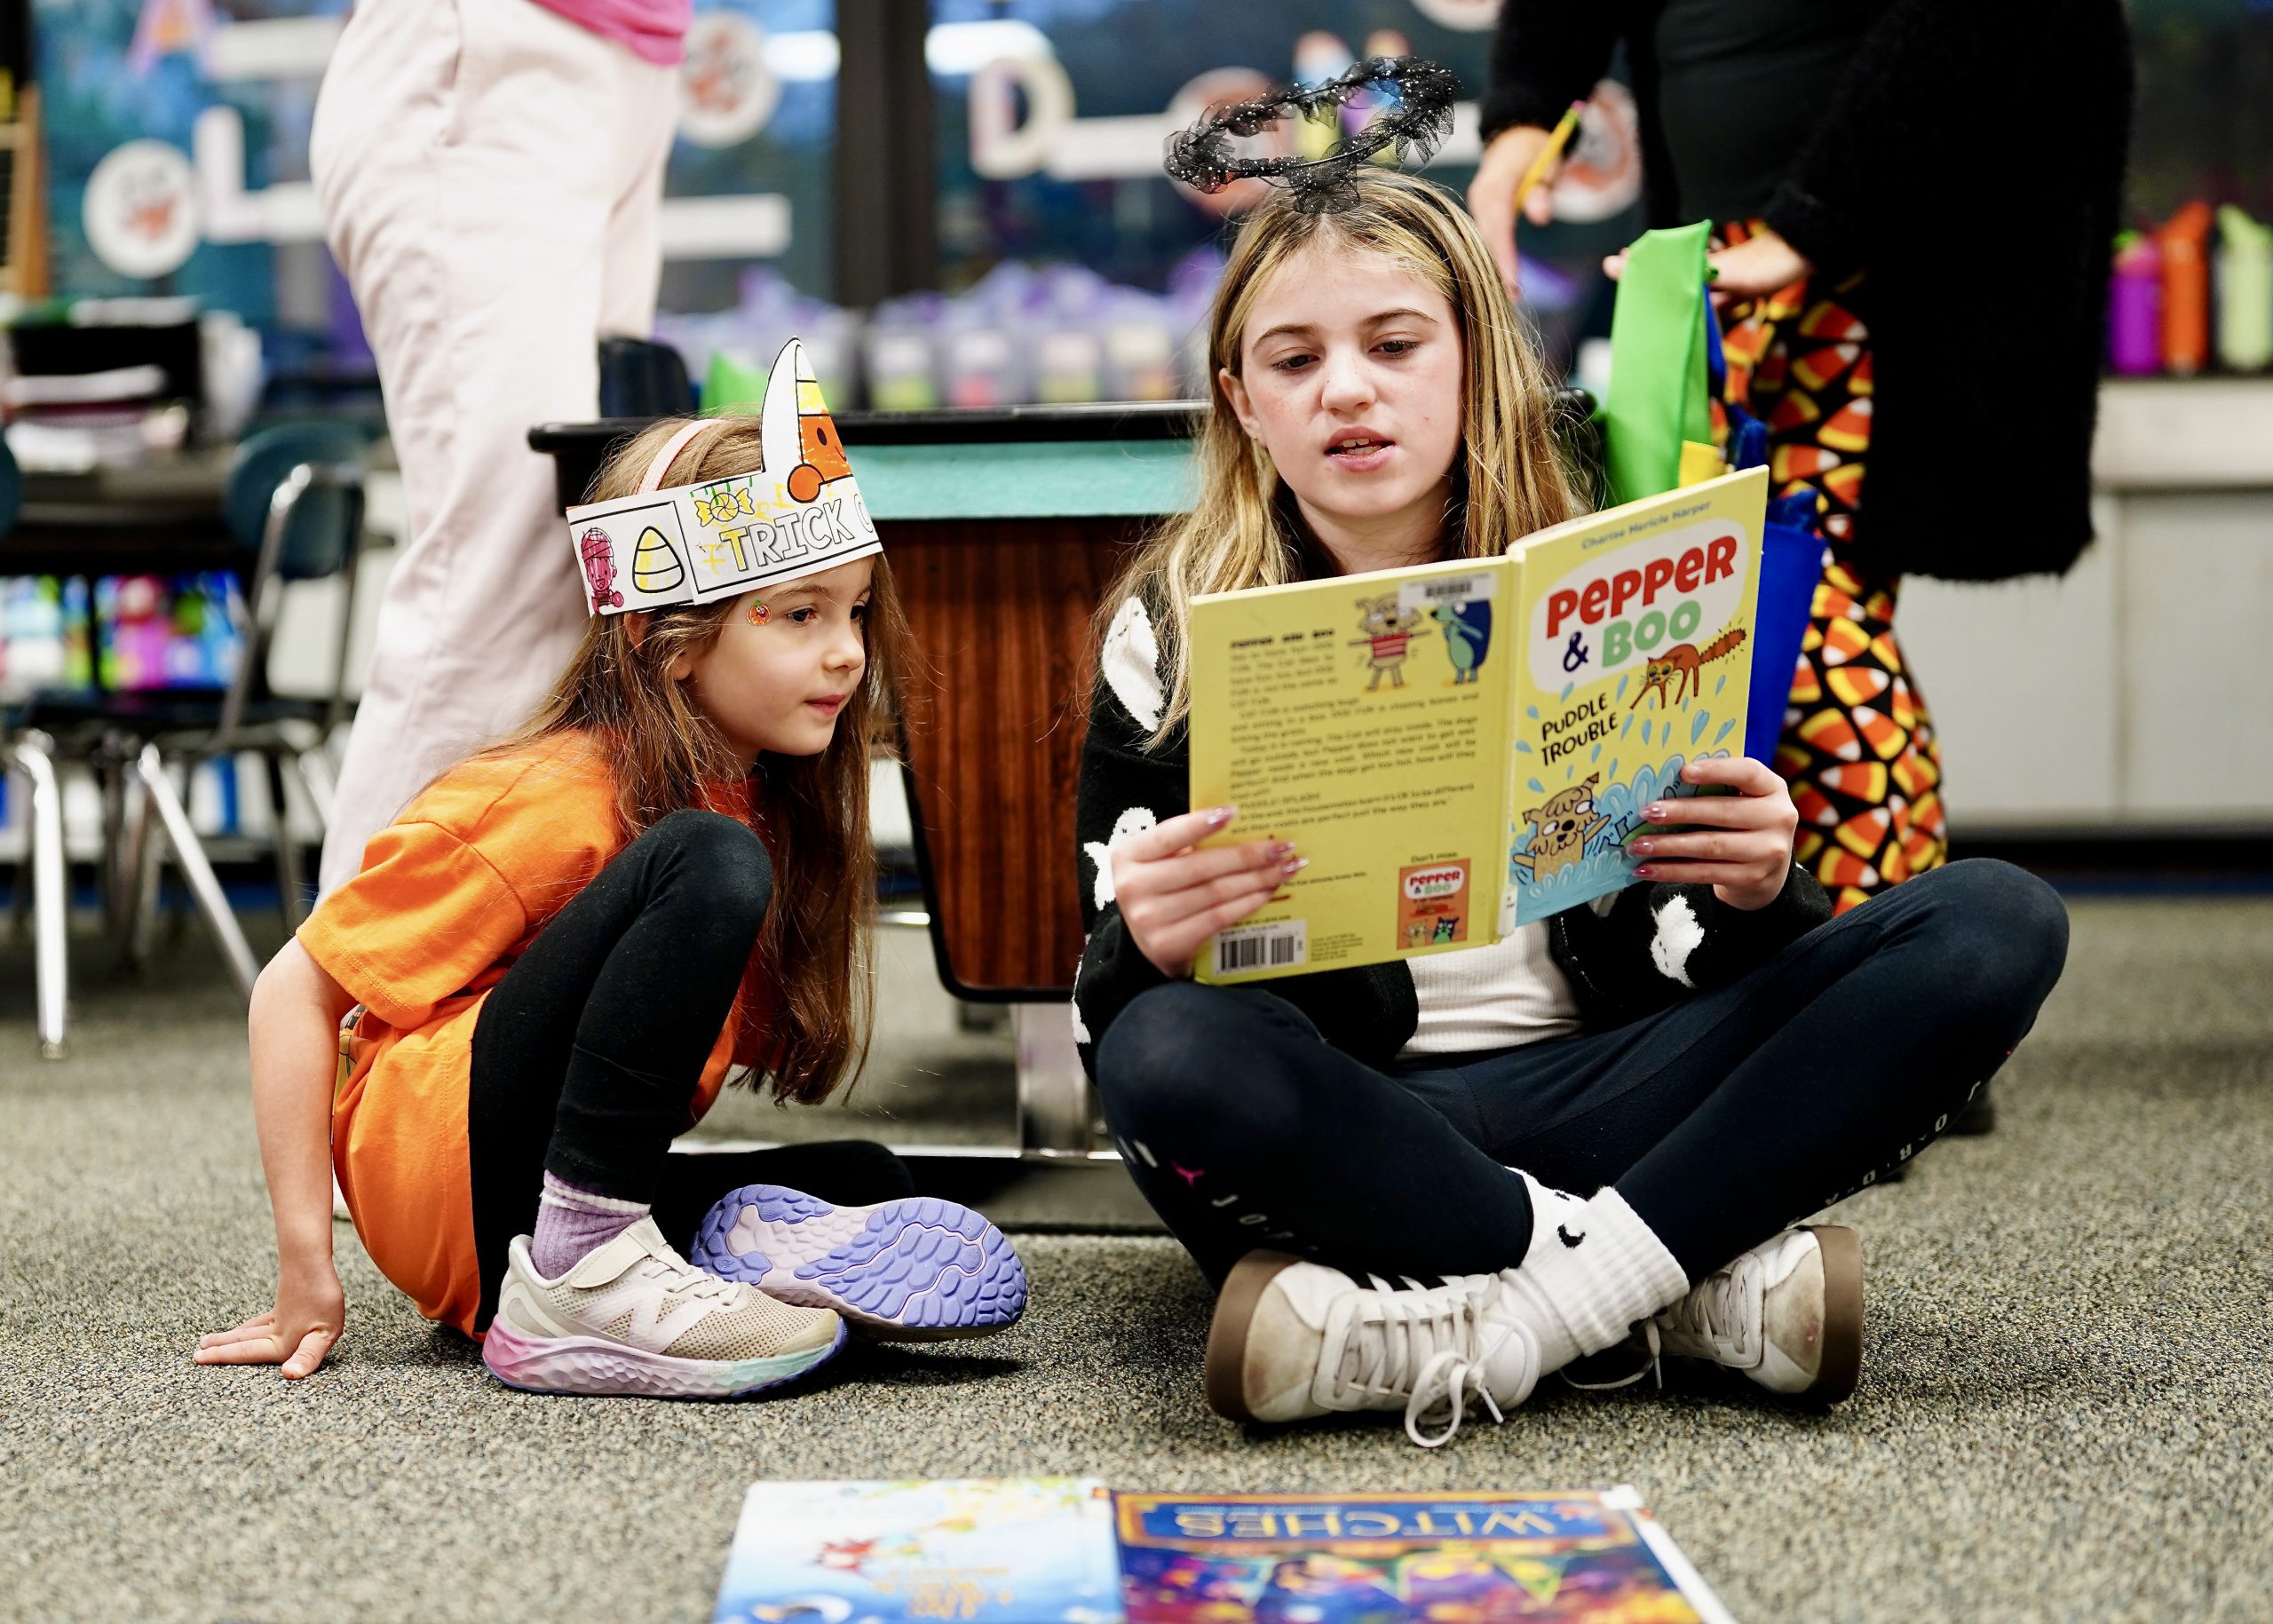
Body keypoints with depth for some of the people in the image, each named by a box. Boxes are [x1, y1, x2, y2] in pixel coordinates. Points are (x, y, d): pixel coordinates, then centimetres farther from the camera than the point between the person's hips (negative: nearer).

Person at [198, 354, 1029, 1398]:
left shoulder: (765, 802, 7)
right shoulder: (556, 804, -15)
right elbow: (296, 990, -12)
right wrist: (305, 1267, -13)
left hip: (570, 1182, 8)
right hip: (441, 1166, -8)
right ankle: (580, 1276, -28)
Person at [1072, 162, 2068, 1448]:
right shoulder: (1173, 633, 2)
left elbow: (1696, 961, 7)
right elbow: (1116, 1019, -2)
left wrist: (1758, 896, -18)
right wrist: (1144, 945, -27)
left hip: (1581, 1090, 3)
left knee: (1998, 924, -15)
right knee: (1170, 1054, -38)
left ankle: (1497, 1319, -27)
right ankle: (1682, 1286, -22)